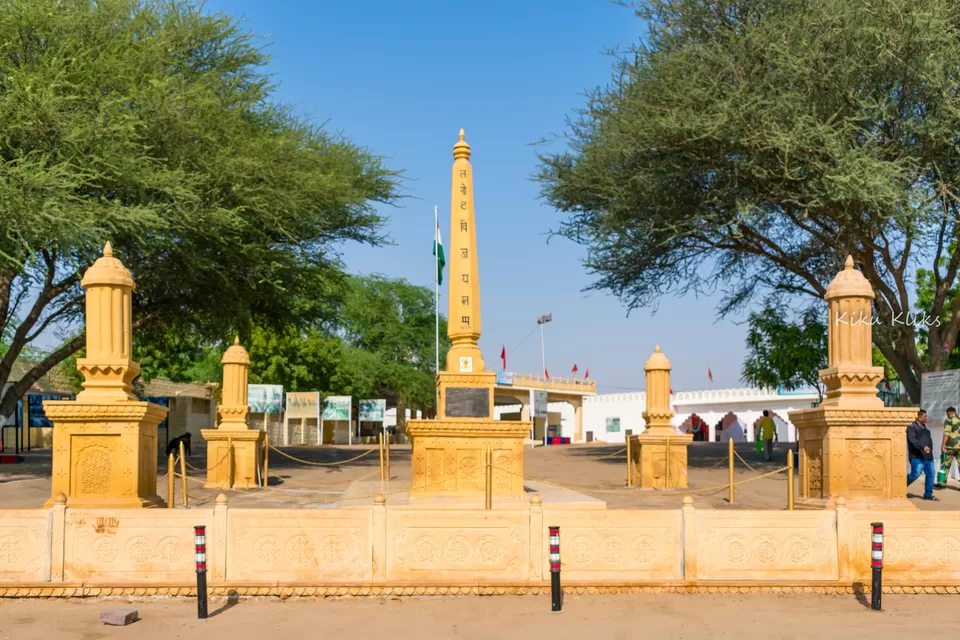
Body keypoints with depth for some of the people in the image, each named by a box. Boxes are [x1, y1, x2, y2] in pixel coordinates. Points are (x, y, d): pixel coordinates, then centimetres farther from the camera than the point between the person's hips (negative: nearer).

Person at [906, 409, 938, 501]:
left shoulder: (924, 427, 20)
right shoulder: (912, 427, -8)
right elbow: (912, 440, -23)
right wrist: (923, 447, -34)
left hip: (928, 456, 8)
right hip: (917, 456, -8)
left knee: (930, 474, 3)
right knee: (916, 474, -14)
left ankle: (928, 494, 10)